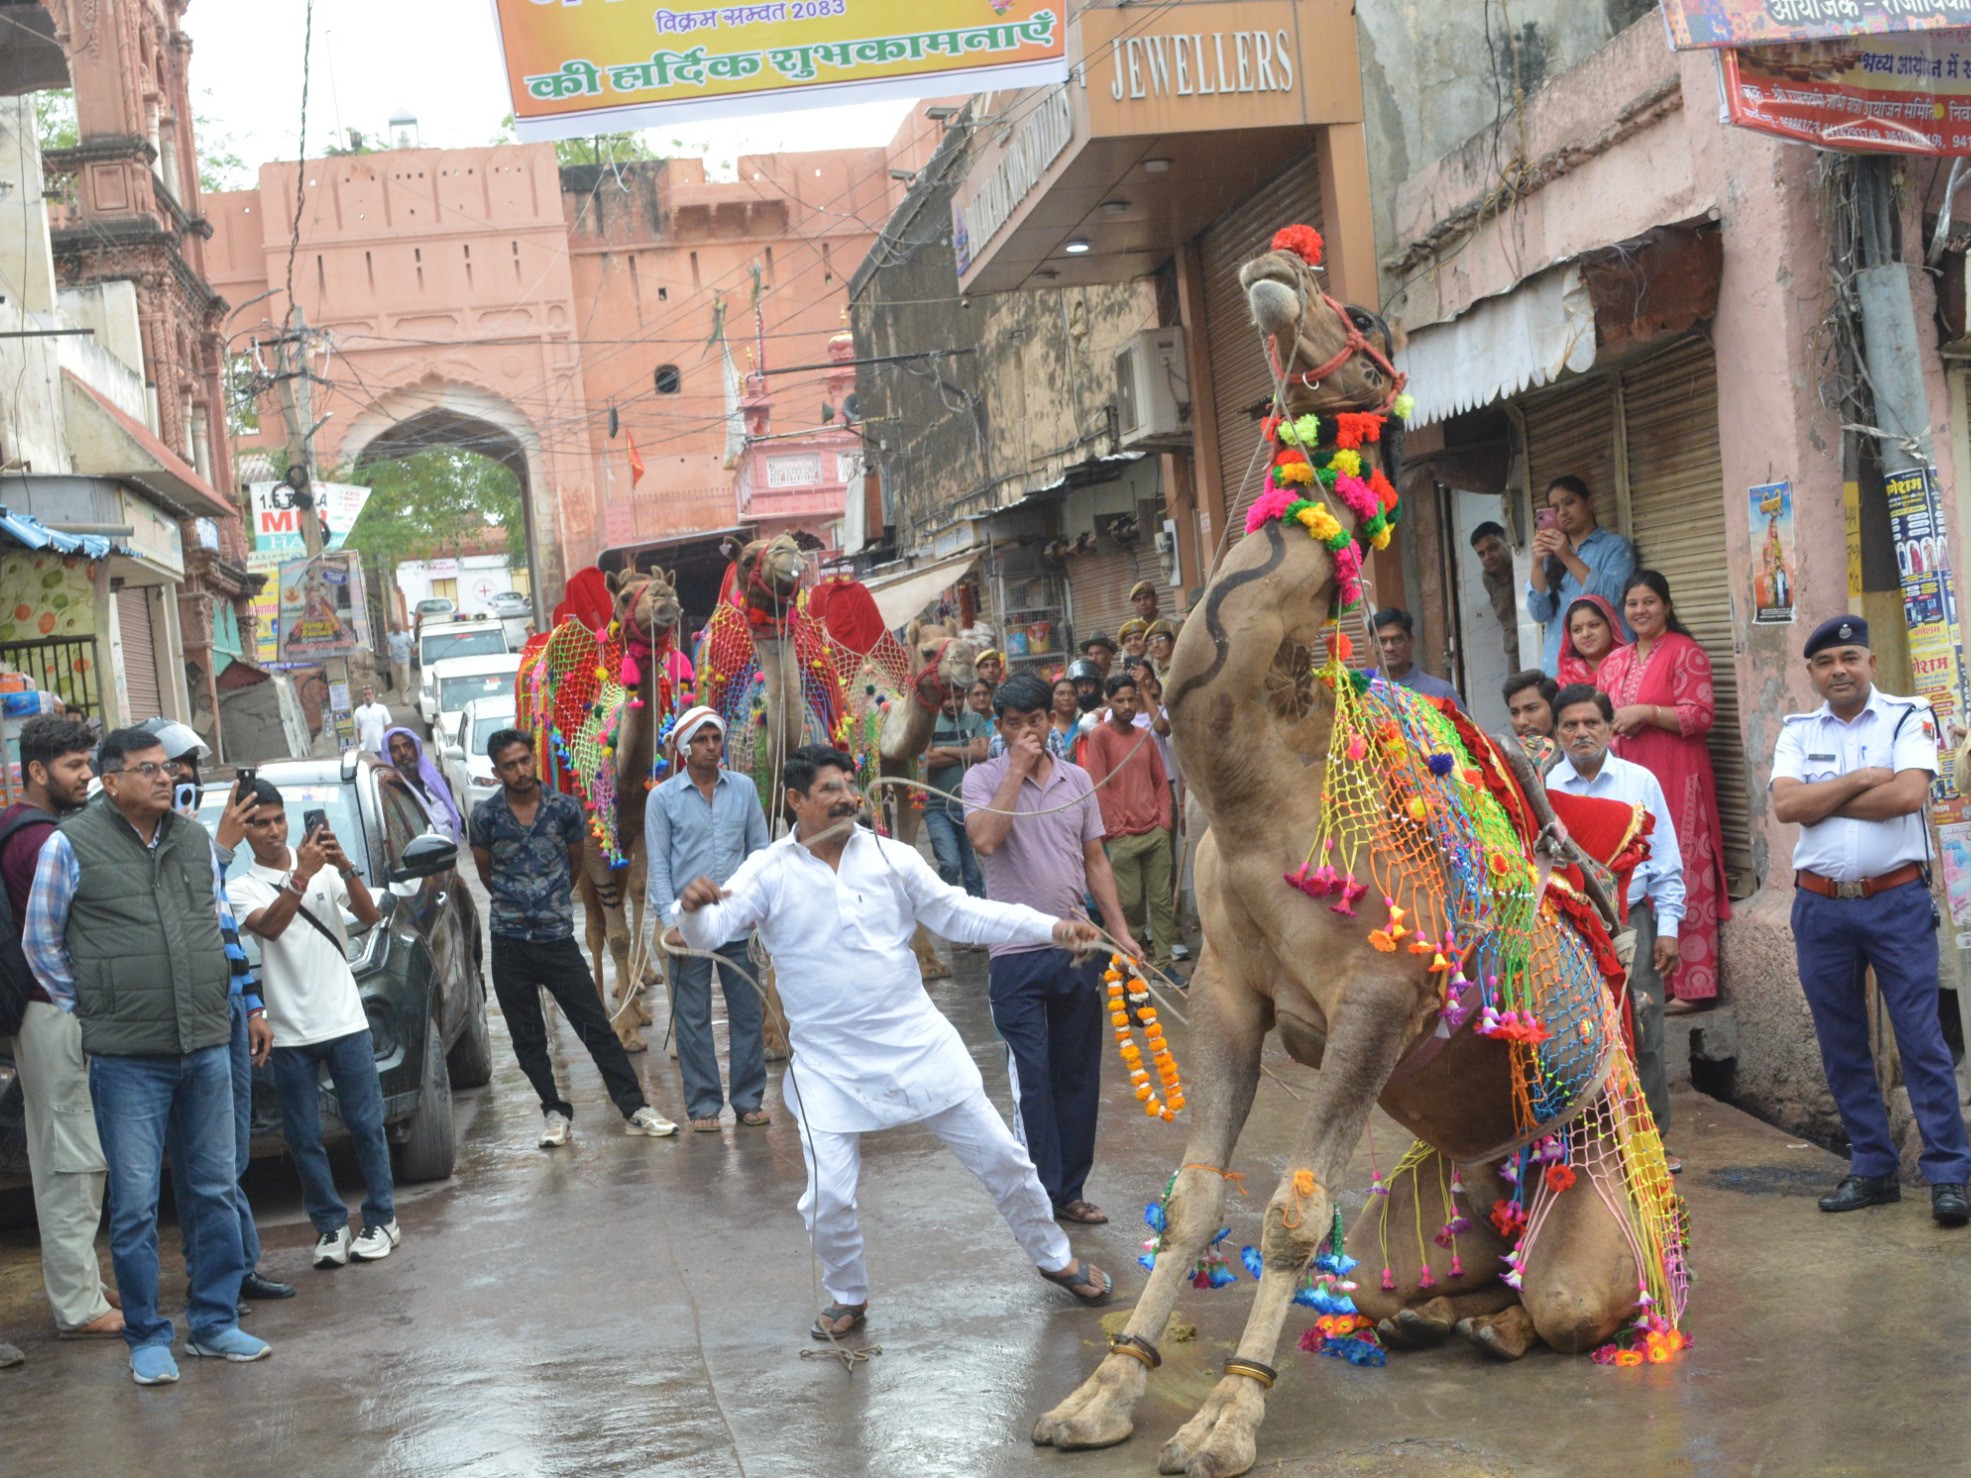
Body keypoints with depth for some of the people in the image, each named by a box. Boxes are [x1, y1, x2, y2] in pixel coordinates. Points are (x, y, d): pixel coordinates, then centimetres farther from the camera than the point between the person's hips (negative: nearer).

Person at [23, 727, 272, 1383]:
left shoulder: (195, 839, 10)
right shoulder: (71, 844, -4)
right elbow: (40, 942, 3)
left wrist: (246, 1001, 16)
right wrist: (87, 1007, 1)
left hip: (207, 1048, 5)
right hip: (128, 1059, -5)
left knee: (216, 1191, 9)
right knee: (136, 1203, -1)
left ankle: (216, 1323, 20)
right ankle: (147, 1339, 9)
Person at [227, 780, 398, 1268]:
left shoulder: (324, 868, 6)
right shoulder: (241, 888, 0)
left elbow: (370, 916, -5)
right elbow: (269, 926, -20)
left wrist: (345, 869, -20)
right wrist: (301, 876, -31)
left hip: (345, 1021, 1)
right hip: (290, 1033, -1)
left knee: (366, 1124, 4)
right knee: (304, 1138, 3)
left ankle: (381, 1219, 14)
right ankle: (331, 1226, 14)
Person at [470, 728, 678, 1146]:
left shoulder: (565, 808, -2)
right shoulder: (485, 816, -3)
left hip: (559, 938, -1)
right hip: (510, 943, 1)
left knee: (596, 1028, 0)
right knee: (527, 1038, 7)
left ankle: (635, 1110, 4)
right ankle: (555, 1112, 20)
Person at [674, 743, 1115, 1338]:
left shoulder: (891, 857, -1)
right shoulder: (768, 872, -6)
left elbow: (959, 914, 5)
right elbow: (708, 933, -15)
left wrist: (1051, 928, -3)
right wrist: (692, 906, -40)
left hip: (917, 1042, 2)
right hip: (829, 1063, -2)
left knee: (999, 1156, 7)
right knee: (827, 1199, -5)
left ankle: (1054, 1256, 32)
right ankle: (847, 1298, 25)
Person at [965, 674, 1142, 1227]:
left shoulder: (1077, 779, 8)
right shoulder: (984, 780, -3)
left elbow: (1095, 860, 13)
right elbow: (985, 839, -22)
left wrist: (1120, 930, 6)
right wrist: (1017, 768, -17)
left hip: (1076, 948, 4)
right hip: (1015, 952, -4)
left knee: (1078, 1076, 10)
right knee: (1032, 1078, -2)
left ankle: (1071, 1189, 21)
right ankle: (1043, 1195, 6)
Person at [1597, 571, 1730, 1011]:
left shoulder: (1685, 653, -3)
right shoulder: (1615, 661, 17)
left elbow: (1701, 714, -11)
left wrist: (1644, 713, -15)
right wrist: (1612, 722, 3)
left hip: (1675, 779, -7)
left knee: (1682, 876, -8)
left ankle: (1693, 984, -6)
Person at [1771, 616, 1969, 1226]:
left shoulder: (1909, 718, 0)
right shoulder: (1798, 732, 9)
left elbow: (1910, 793, -17)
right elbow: (1785, 805, -8)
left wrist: (1822, 802, -9)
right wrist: (1862, 779, -12)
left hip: (1897, 901, -3)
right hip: (1821, 906, 4)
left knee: (1922, 1039, -5)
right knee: (1842, 1044, 8)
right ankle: (1872, 1168, 18)